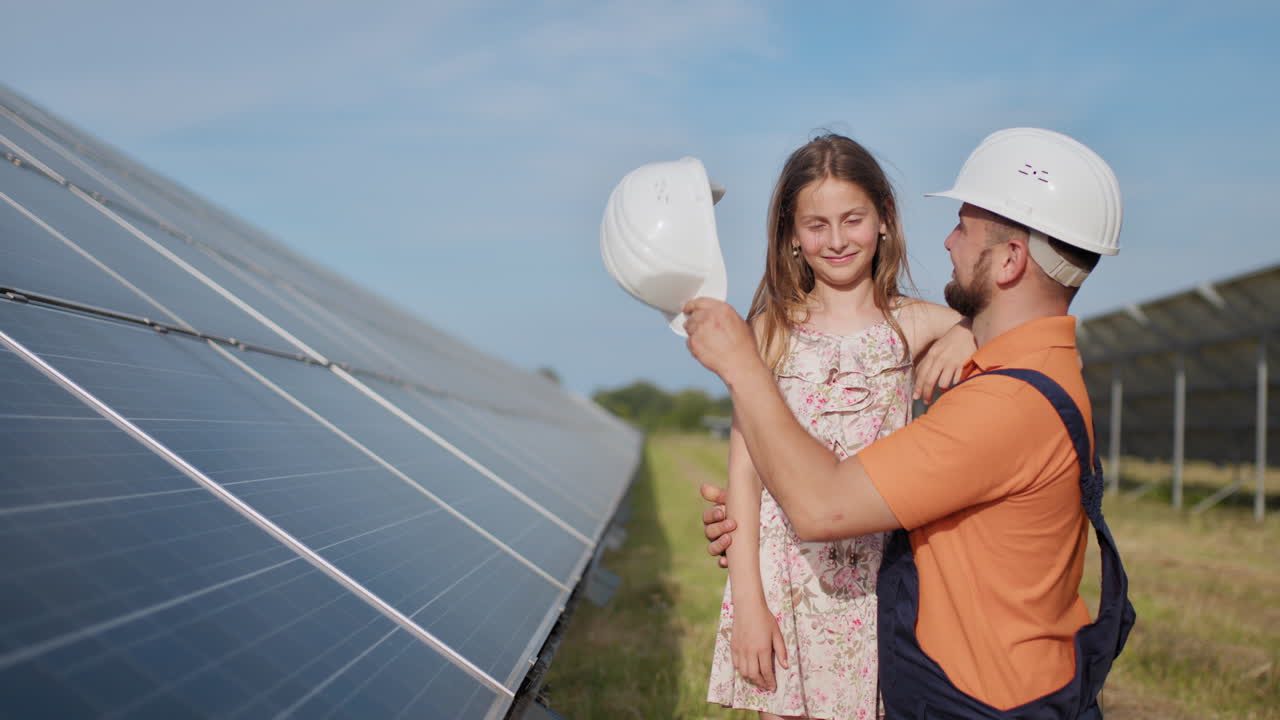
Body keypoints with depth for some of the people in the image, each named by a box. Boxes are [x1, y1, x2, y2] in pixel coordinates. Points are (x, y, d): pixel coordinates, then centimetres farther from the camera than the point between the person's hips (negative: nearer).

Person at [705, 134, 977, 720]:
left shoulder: (913, 324, 4)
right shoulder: (773, 330, 2)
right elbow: (745, 469, 0)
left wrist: (966, 335, -21)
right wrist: (746, 601, -5)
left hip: (878, 574, 1)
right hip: (784, 571, 0)